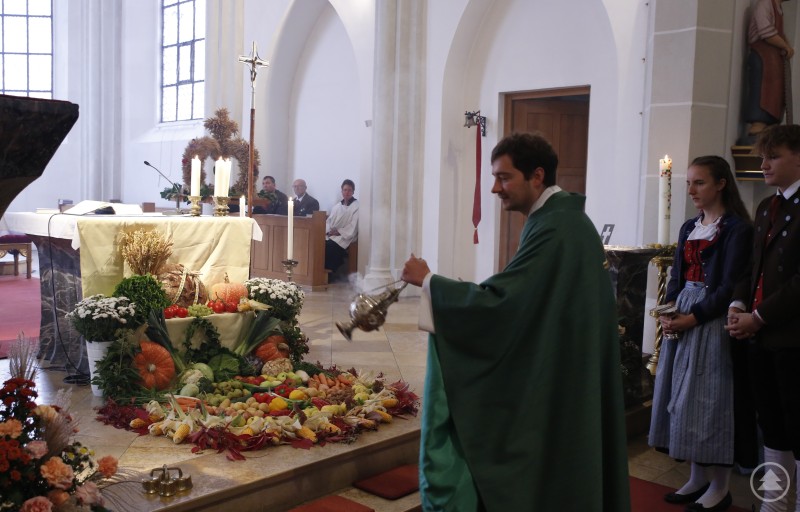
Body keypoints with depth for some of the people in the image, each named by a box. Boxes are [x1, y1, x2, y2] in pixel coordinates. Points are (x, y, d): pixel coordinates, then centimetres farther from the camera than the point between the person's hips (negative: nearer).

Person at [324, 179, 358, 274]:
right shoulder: (336, 206, 21)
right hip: (331, 236, 5)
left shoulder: (357, 206, 1)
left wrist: (338, 232, -13)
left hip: (345, 238, -5)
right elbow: (328, 221, 16)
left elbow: (353, 227, -7)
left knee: (329, 246, -32)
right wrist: (328, 231, -5)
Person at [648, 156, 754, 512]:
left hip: (712, 321, -7)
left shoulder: (737, 228, -9)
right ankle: (697, 478, 23)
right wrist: (669, 310, -5)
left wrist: (693, 318, -18)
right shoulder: (689, 227, 13)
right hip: (682, 318, 7)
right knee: (682, 396, 10)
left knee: (711, 398, -2)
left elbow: (730, 286, -14)